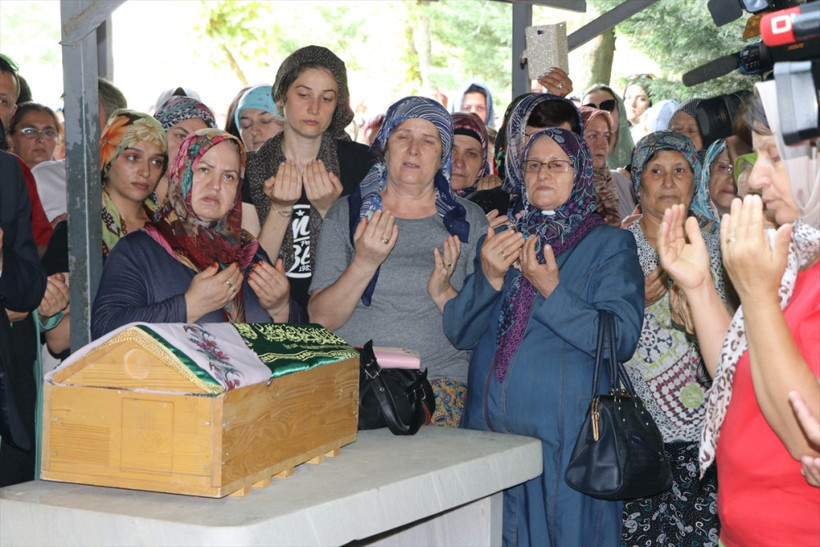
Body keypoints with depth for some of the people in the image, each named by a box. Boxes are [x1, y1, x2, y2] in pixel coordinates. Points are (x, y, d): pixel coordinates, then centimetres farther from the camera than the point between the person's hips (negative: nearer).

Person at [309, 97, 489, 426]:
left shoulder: (468, 221, 10)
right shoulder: (347, 214, 9)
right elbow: (320, 319, 1)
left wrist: (443, 293, -13)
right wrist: (363, 265, -15)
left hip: (442, 377, 0)